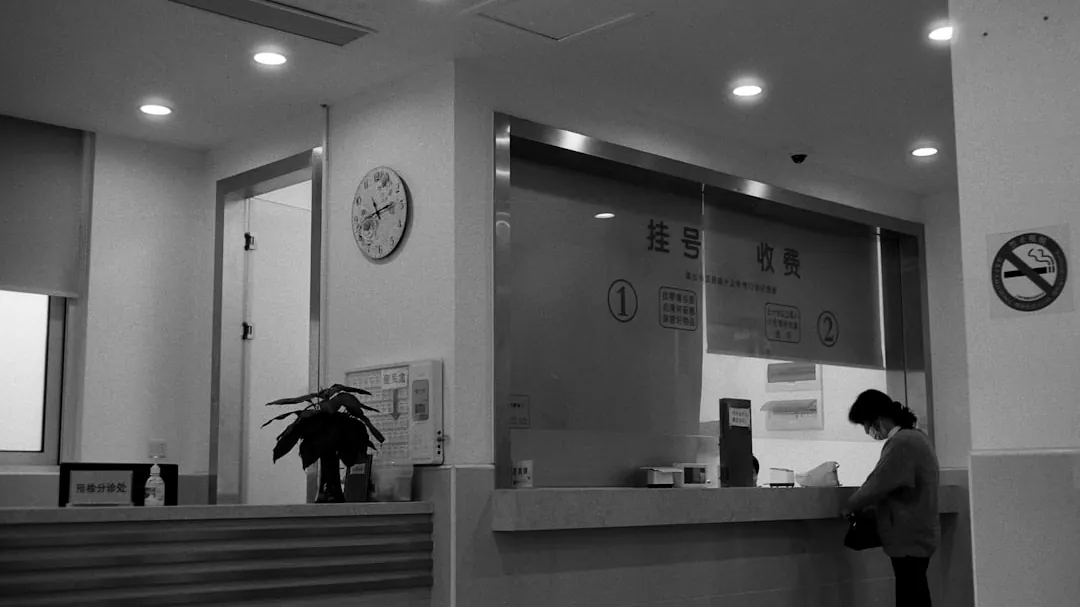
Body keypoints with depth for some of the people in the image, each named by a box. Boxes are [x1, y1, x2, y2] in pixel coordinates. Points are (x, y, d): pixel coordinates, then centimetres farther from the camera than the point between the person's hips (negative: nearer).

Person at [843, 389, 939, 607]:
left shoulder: (902, 443, -19)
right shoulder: (914, 436, 12)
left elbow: (878, 484, -21)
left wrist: (851, 506, -6)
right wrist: (868, 506, 10)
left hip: (909, 538, -10)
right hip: (916, 534, 10)